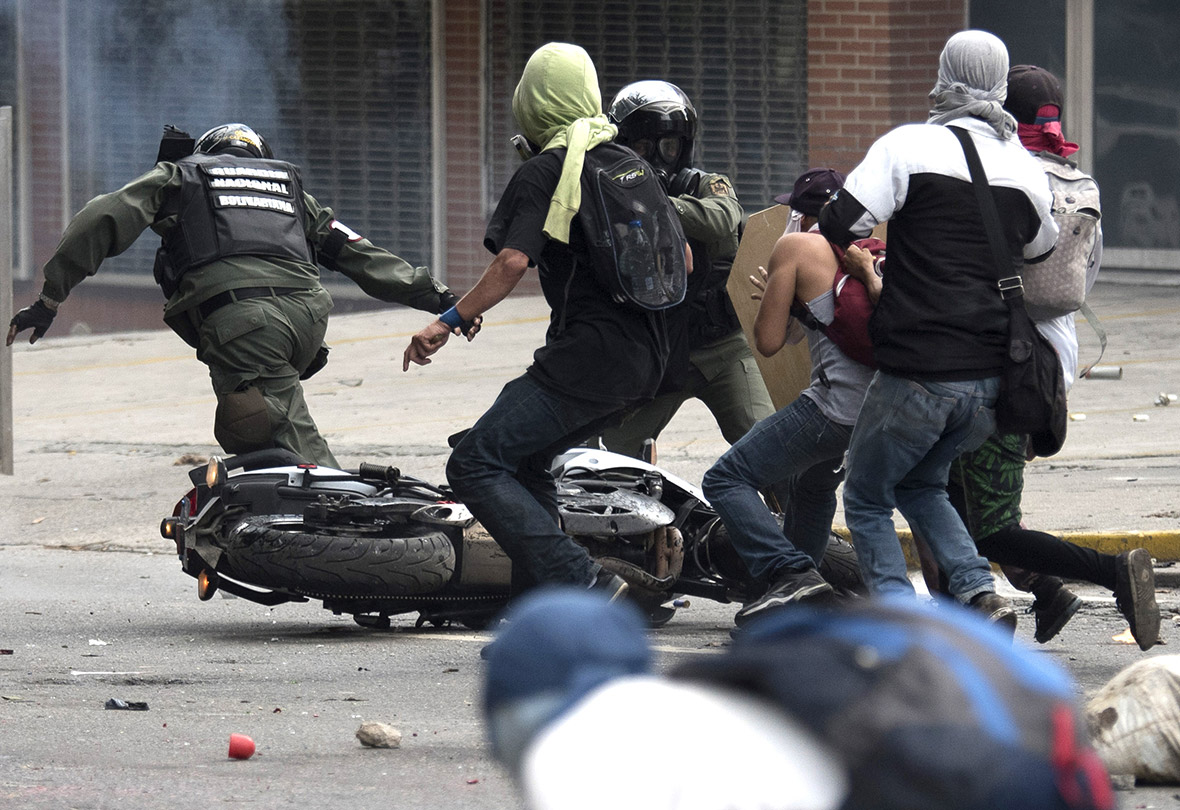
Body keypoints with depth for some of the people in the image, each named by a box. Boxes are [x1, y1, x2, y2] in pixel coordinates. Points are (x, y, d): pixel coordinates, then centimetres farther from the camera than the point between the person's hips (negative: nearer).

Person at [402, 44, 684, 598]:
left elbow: (513, 262, -19)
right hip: (647, 359, 9)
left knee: (475, 464, -11)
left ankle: (583, 583, -23)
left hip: (588, 354, -9)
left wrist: (448, 321, -13)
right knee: (525, 460, 24)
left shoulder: (543, 172, -6)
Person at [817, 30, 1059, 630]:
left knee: (867, 500, 13)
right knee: (921, 485, 26)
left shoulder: (909, 146, -8)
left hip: (916, 374, -5)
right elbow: (1041, 256, 21)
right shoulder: (1026, 169, 7)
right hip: (992, 378, 5)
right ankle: (980, 592, 6)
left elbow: (841, 226, -11)